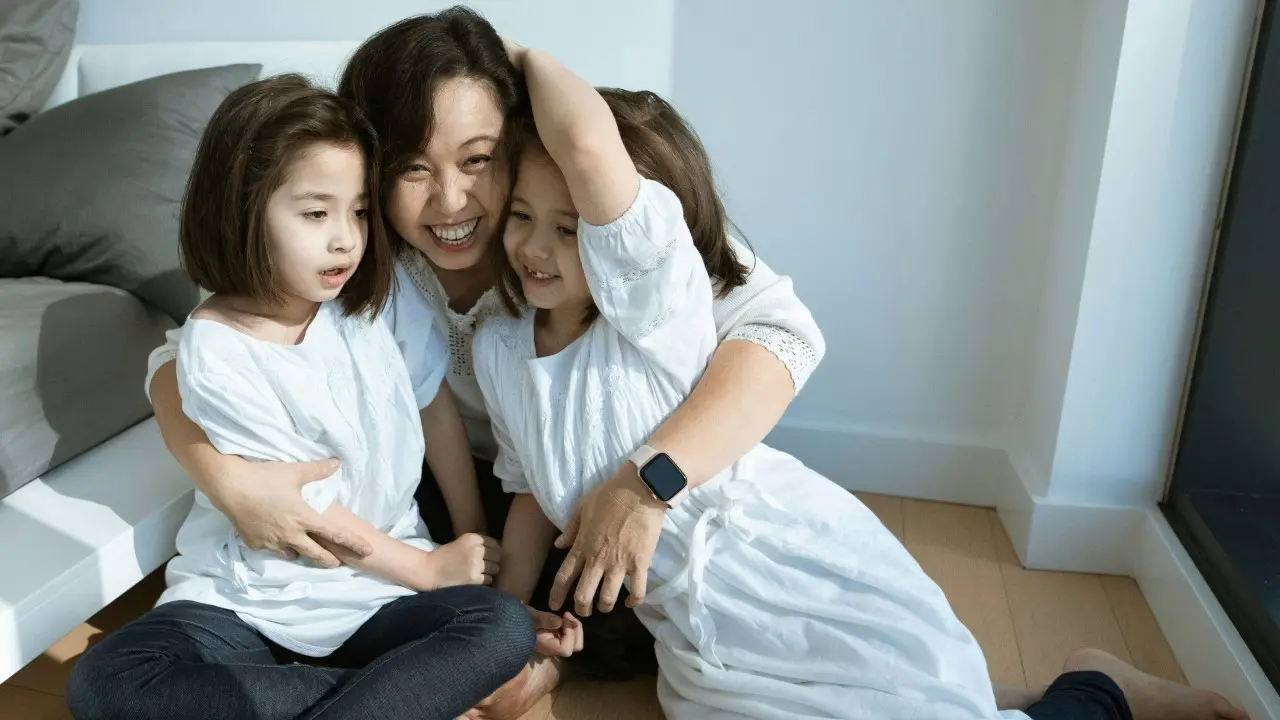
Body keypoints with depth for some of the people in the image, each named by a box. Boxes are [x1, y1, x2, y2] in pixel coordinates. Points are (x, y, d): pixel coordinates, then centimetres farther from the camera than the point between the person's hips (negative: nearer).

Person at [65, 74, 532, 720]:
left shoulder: (378, 298, -5)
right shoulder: (216, 350, -14)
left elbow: (436, 407, 6)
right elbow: (302, 511, -12)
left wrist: (473, 541, 6)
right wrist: (430, 570, -7)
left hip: (382, 594, 1)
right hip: (247, 595, 0)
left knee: (505, 629, -23)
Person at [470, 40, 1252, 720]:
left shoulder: (651, 301, -18)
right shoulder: (498, 349, 4)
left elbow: (590, 142, -35)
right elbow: (533, 489, 16)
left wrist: (530, 57, -16)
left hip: (811, 587, -6)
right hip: (700, 649, 7)